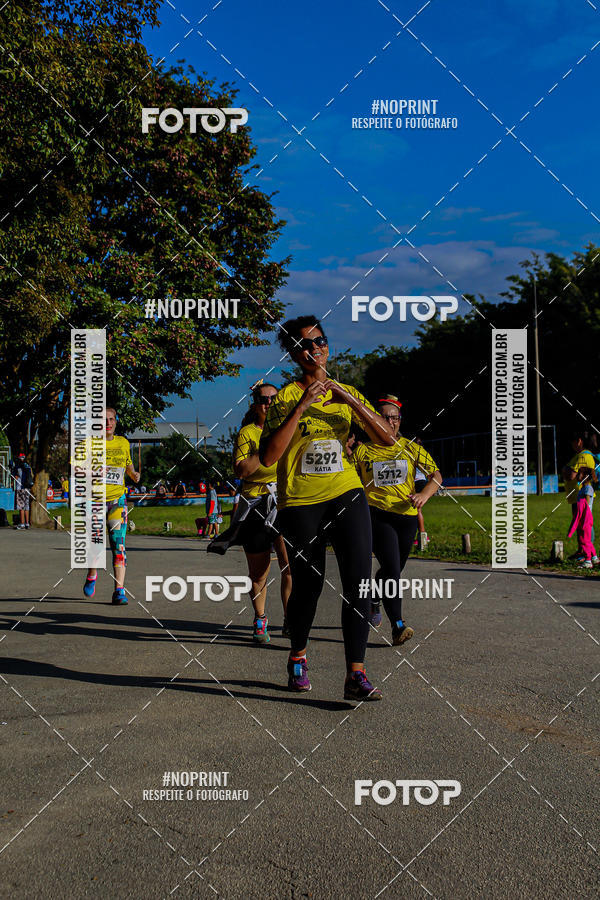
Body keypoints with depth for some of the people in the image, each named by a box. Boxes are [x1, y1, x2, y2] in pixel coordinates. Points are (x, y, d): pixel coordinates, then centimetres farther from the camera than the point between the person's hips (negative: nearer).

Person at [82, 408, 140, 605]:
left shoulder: (123, 443, 9)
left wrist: (134, 474, 5)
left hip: (117, 499, 2)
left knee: (118, 543, -9)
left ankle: (119, 591, -10)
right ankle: (92, 575, 35)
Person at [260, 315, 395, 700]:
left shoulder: (347, 393, 9)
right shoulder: (286, 397, -3)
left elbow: (388, 437, -3)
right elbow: (268, 457, -15)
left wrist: (350, 399, -14)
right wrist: (301, 406, -21)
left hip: (347, 495, 2)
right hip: (301, 502, -2)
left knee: (358, 581, -11)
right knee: (308, 584, 6)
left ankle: (356, 675, -7)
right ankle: (298, 657, 32)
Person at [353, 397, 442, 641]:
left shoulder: (411, 448, 7)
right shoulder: (363, 450, 3)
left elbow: (436, 476, 4)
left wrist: (424, 495, -14)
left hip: (406, 516, 4)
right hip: (377, 515, -3)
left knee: (392, 570, 16)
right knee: (392, 569, -18)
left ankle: (373, 602, 46)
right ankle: (397, 626, -19)